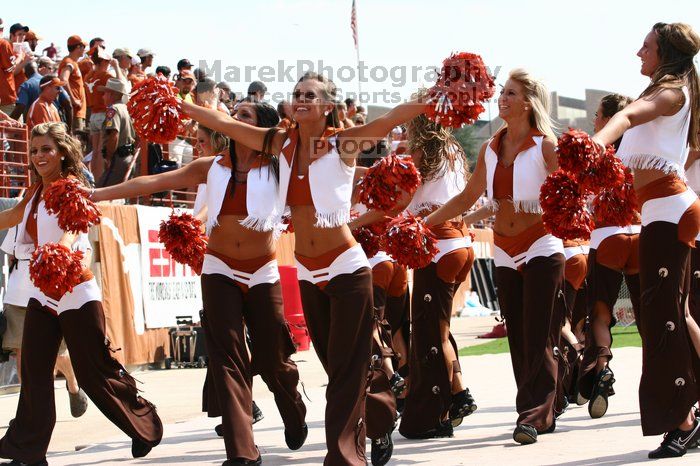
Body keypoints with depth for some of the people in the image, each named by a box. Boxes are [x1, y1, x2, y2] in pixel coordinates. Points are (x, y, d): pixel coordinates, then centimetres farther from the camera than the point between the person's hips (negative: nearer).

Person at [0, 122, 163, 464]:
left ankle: (146, 426, 18)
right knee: (34, 371, 1)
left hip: (74, 292, -7)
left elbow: (71, 229, -29)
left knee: (95, 371, 0)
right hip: (43, 292, 7)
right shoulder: (36, 194, 10)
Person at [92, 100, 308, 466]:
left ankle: (295, 416, 40)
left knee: (271, 357, 7)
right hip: (220, 271, 1)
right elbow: (152, 182, -1)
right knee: (226, 357, -8)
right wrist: (93, 194, -4)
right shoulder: (212, 167, -1)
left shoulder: (274, 168, -5)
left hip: (262, 273, -1)